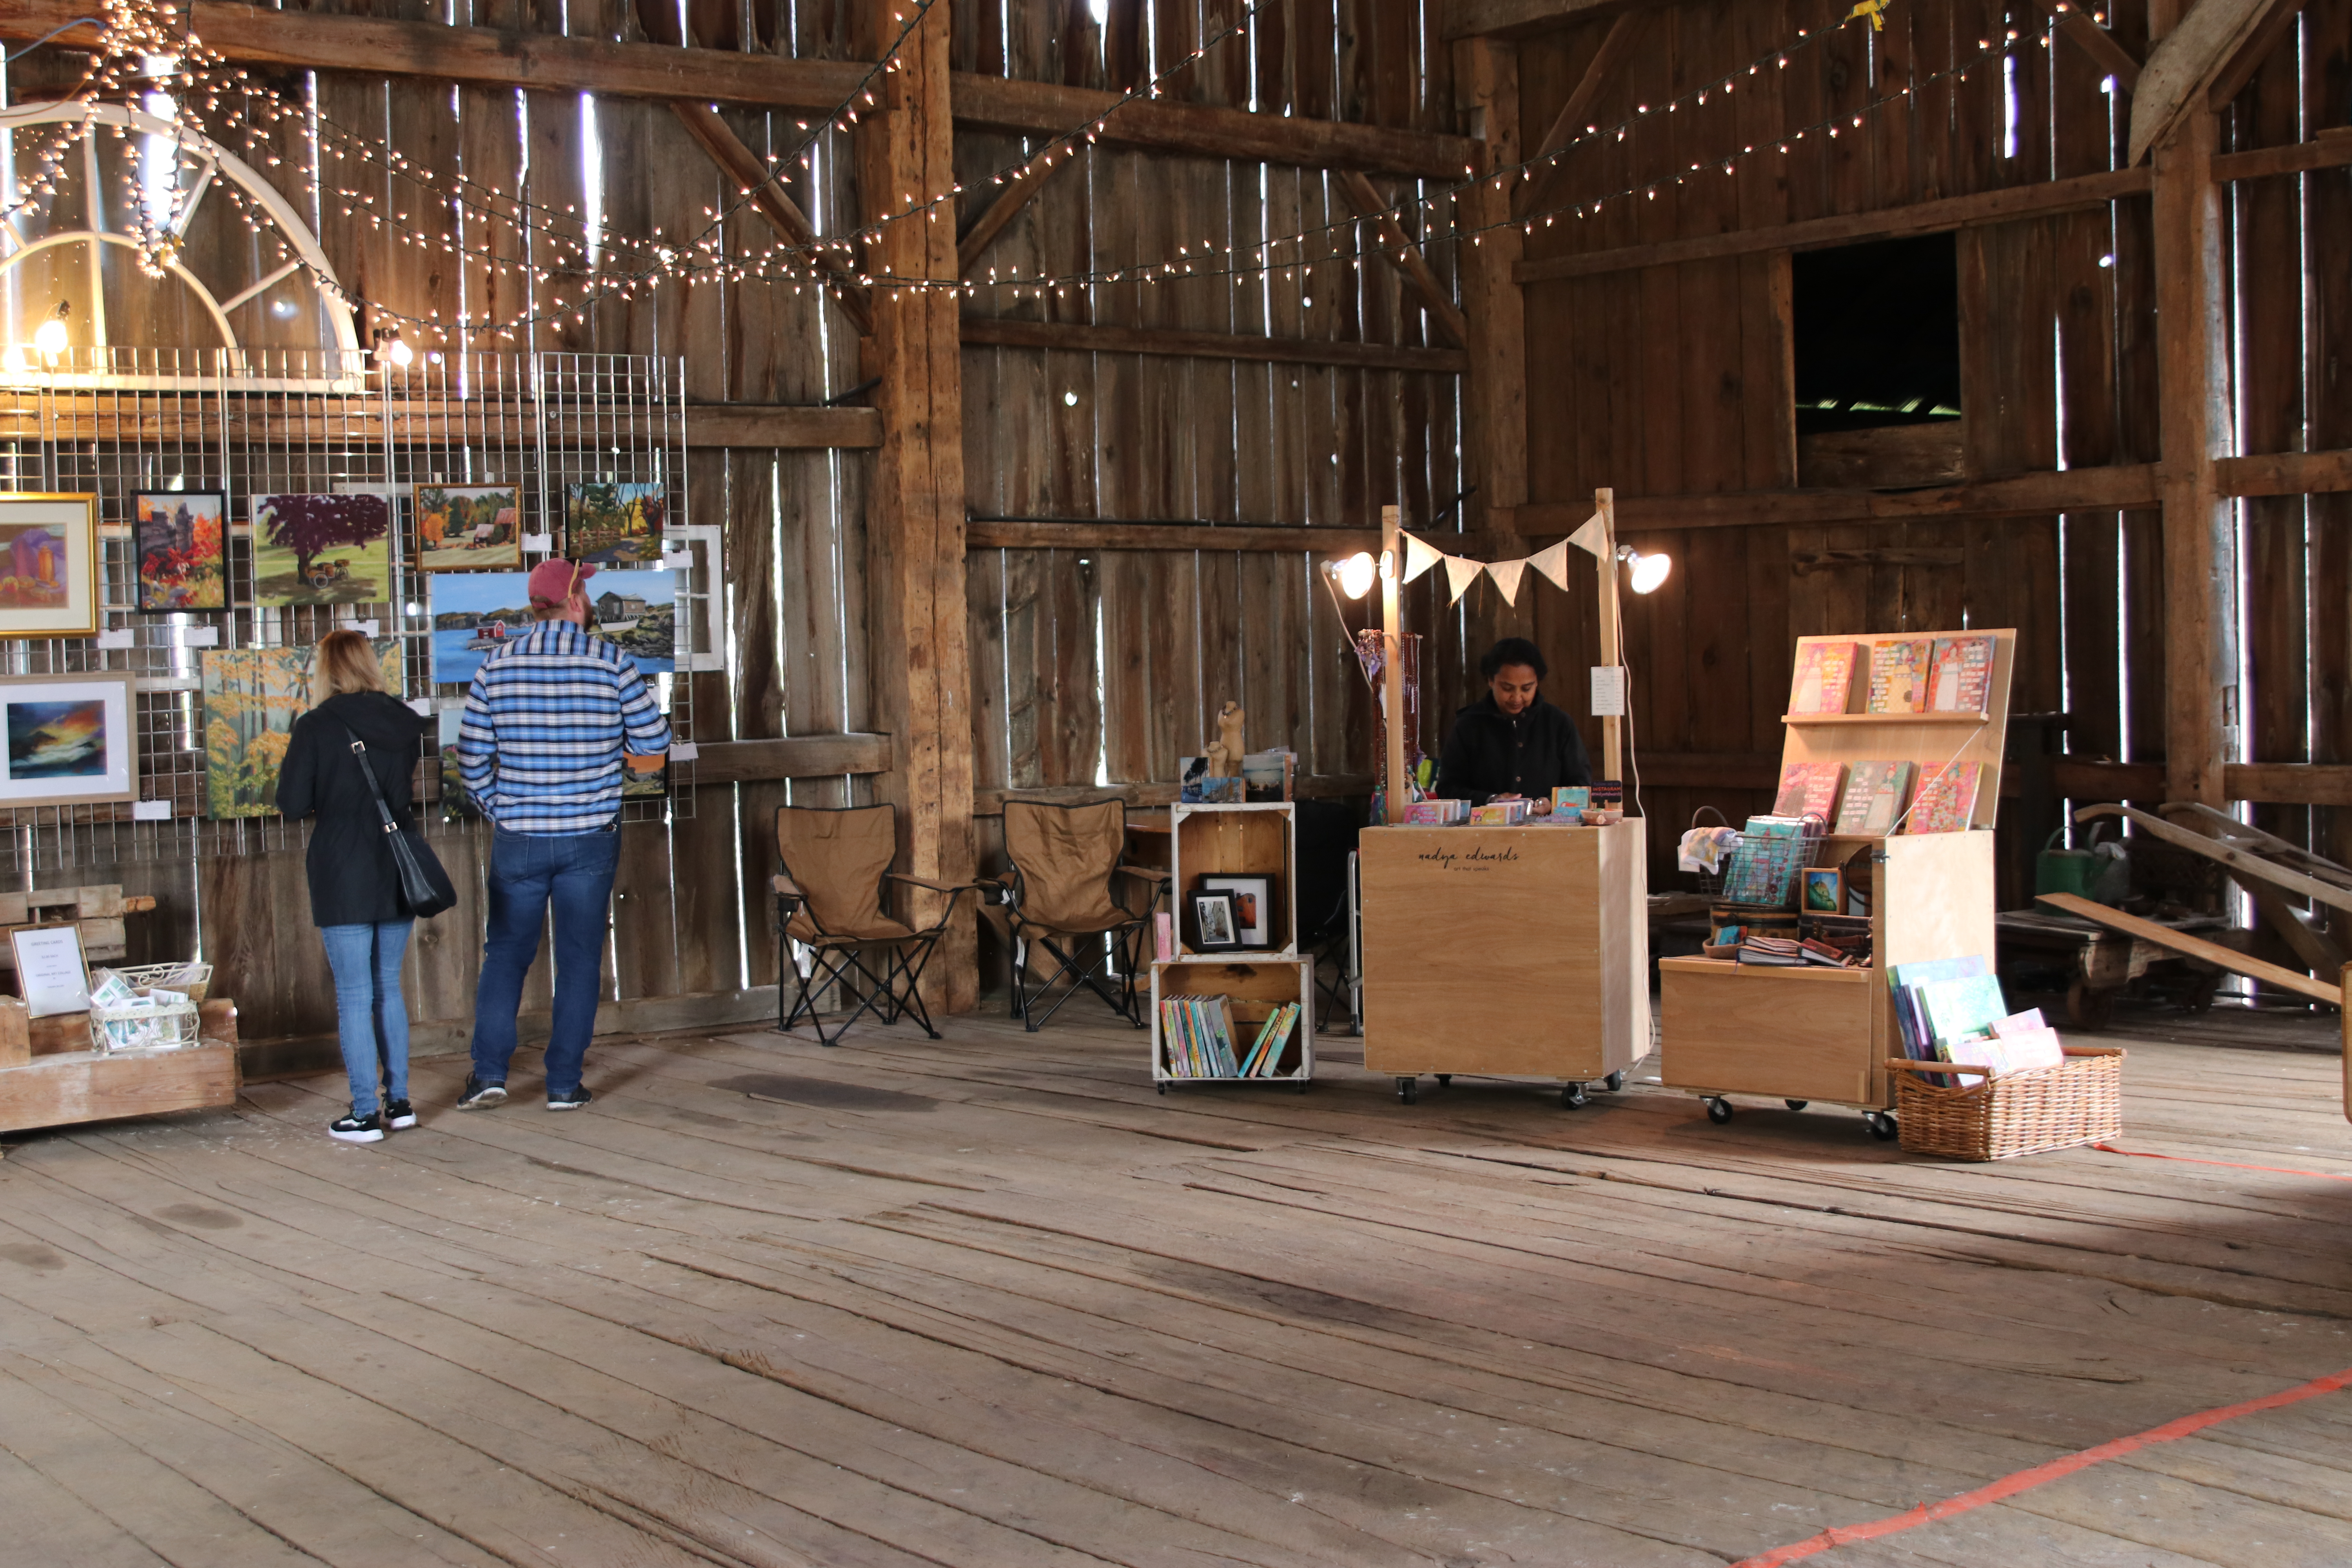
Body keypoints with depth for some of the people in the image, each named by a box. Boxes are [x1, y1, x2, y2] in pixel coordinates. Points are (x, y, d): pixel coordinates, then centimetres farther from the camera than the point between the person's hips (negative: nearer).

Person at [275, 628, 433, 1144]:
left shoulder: (316, 728, -10)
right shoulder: (403, 724, 4)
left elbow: (293, 805, -9)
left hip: (344, 877, -5)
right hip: (397, 870, 5)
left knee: (354, 995, -1)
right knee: (389, 988, 15)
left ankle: (365, 1114, -1)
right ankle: (398, 1101, 18)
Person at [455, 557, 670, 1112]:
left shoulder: (496, 668, -2)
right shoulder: (613, 665, -7)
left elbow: (472, 757, 0)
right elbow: (654, 740, -1)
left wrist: (497, 810, 14)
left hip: (518, 839, 1)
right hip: (591, 837, -1)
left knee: (507, 953, 12)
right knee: (579, 959, 7)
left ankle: (489, 1071, 4)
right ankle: (564, 1083, 8)